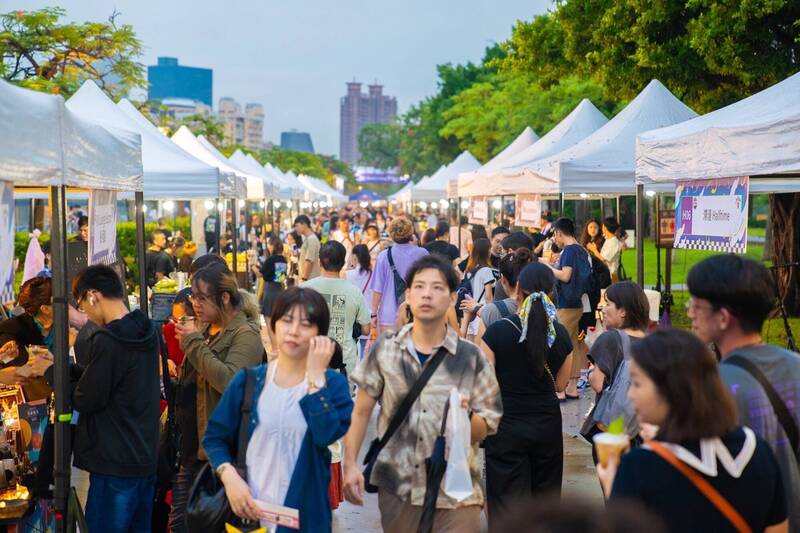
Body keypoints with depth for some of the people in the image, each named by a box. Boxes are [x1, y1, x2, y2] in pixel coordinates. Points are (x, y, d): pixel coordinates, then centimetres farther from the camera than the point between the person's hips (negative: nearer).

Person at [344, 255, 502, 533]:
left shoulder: (471, 358, -3)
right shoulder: (384, 350, 0)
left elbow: (487, 428, 0)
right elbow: (361, 411, 6)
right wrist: (350, 465, -3)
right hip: (397, 488, 1)